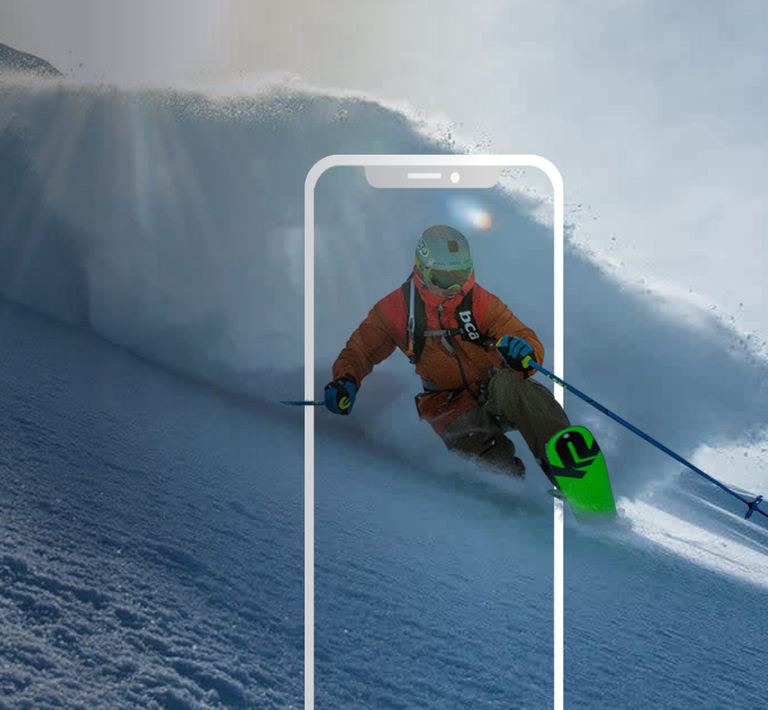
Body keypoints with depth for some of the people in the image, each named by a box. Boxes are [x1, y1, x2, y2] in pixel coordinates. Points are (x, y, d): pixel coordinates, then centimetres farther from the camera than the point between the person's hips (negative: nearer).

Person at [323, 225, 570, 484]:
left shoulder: (479, 302, -4)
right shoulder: (398, 308, -2)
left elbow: (531, 344, -8)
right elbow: (361, 348, 11)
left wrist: (521, 351, -34)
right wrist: (346, 379, -11)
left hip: (492, 388, 0)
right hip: (452, 405, 0)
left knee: (507, 386, -38)